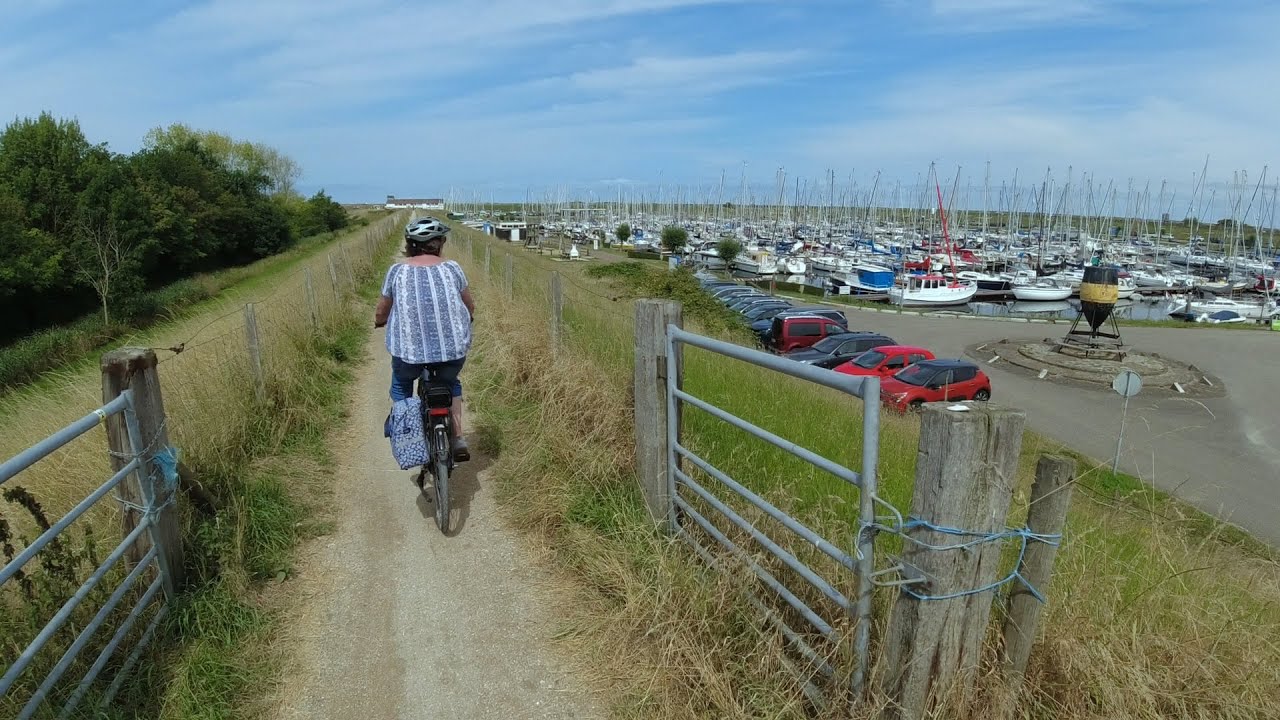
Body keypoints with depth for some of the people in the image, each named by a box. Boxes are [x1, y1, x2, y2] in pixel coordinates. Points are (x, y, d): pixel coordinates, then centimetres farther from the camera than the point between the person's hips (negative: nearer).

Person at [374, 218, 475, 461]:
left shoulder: (397, 270, 2)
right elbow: (470, 308, 13)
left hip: (410, 350, 0)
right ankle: (458, 439, 21)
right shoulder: (451, 268, 3)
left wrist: (379, 322, 32)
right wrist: (463, 322, 35)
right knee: (451, 383, 30)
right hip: (453, 348, 1)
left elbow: (381, 314, 9)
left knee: (400, 385, 30)